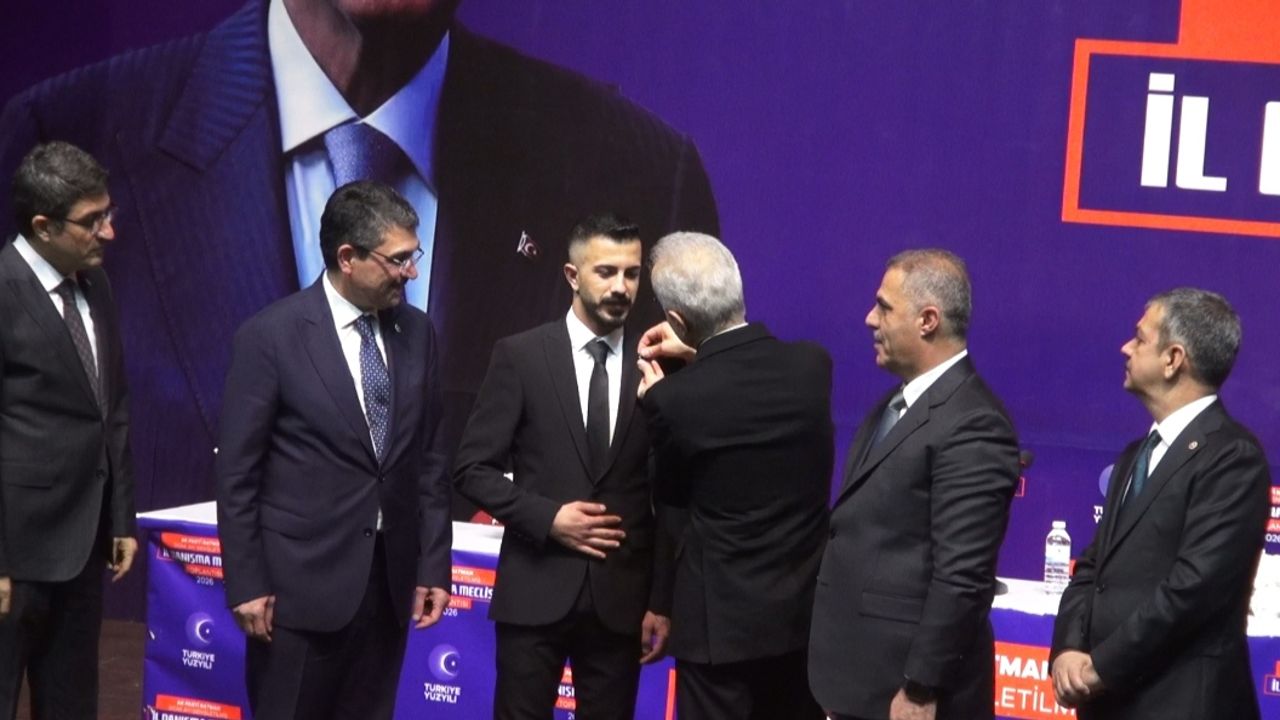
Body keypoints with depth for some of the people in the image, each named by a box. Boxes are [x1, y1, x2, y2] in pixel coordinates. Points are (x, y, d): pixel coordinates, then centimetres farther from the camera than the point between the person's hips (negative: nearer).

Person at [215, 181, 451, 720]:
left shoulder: (416, 333, 6)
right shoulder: (271, 336, -8)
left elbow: (429, 458, 11)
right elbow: (237, 471, -7)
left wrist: (434, 565, 7)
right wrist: (246, 585, -9)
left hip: (389, 579, 4)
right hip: (302, 580, -4)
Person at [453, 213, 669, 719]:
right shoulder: (520, 356, -1)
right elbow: (472, 468, 0)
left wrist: (662, 600, 3)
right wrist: (547, 517, -13)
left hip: (621, 597, 1)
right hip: (535, 591, -1)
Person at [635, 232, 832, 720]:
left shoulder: (674, 400, -20)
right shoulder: (813, 364, -6)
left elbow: (671, 491, -2)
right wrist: (699, 354, 19)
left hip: (724, 618, -5)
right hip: (807, 609, 5)